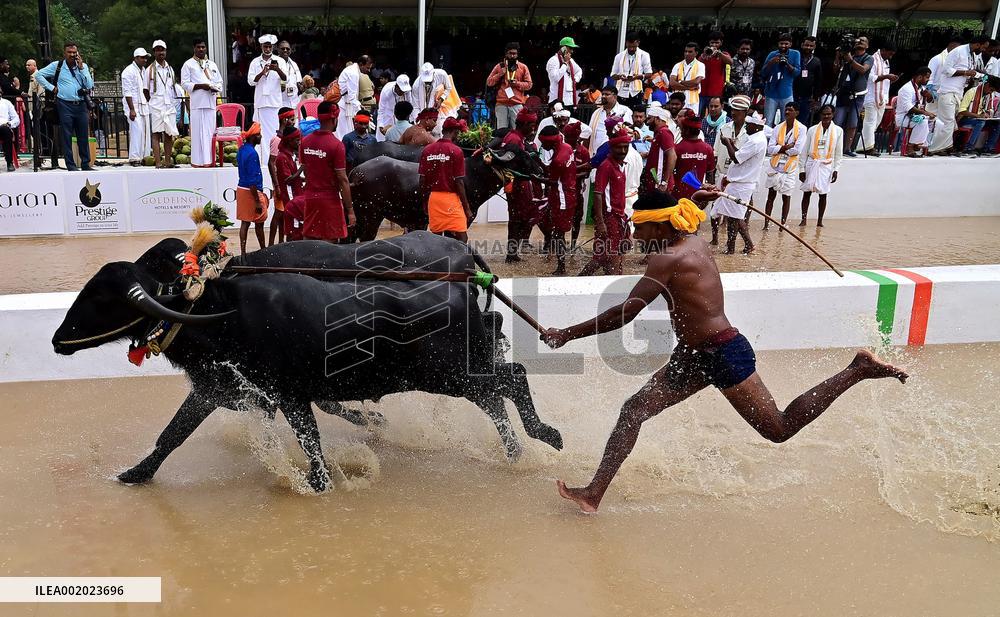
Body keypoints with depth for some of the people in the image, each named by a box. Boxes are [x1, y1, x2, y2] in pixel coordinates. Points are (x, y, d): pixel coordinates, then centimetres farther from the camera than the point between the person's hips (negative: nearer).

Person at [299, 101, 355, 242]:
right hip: (330, 199, -6)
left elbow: (305, 170, 12)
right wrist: (350, 210, -11)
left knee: (308, 242, 11)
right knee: (328, 244, 1)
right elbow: (342, 179, -15)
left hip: (309, 197, 6)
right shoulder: (336, 145, -14)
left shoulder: (305, 141, 5)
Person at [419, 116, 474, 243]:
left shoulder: (427, 150, 6)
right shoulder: (456, 151, -9)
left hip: (433, 198, 6)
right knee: (462, 238, -4)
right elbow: (459, 182, -10)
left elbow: (422, 180, 6)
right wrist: (467, 207, -4)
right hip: (451, 198, -6)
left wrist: (424, 202, 17)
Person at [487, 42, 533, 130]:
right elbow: (489, 82, 10)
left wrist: (517, 83, -8)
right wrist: (500, 74, -3)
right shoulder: (499, 66, 13)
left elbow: (529, 84, 9)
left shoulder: (523, 67, 12)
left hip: (517, 104, -1)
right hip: (501, 104, 1)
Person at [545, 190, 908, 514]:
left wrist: (567, 334, -18)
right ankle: (593, 494, 3)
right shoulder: (693, 242, 6)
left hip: (722, 354, -10)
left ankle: (858, 370, 16)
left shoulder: (668, 259, -20)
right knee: (634, 409, 1)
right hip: (695, 355, 10)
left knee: (780, 429, 4)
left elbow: (625, 314, -23)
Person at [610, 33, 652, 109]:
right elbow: (613, 75, 13)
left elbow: (649, 74, 5)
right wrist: (619, 76, -10)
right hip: (621, 92, 2)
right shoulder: (619, 56, 11)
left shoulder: (644, 55, 5)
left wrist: (638, 76, -15)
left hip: (635, 92, -2)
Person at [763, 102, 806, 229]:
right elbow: (770, 149, -4)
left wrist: (780, 149, -8)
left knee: (786, 197, 5)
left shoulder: (801, 128, -4)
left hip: (790, 167, -2)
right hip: (775, 166, 2)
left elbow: (797, 150, -14)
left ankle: (783, 224, 15)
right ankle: (766, 223, 7)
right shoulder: (778, 128, 5)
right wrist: (786, 147, -15)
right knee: (771, 195, 4)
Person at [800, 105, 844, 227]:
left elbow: (838, 153, 7)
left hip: (827, 165, 0)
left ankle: (820, 221, 10)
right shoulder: (812, 130, 3)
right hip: (812, 163, 0)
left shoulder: (838, 131, 4)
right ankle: (804, 219, 4)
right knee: (807, 192, -1)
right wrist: (802, 169, 1)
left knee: (823, 194, 2)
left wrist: (836, 169, 0)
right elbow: (805, 150, 5)